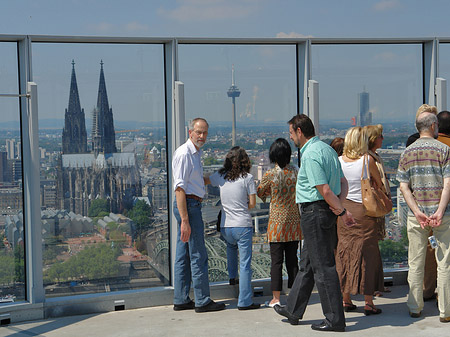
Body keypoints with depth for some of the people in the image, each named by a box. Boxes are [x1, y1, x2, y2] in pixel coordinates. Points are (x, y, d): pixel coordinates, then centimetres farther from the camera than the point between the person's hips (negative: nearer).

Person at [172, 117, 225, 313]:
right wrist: (185, 220, -24)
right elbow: (179, 188, -19)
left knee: (183, 256, 11)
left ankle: (181, 300, 17)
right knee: (198, 255, -5)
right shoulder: (184, 154, -14)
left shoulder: (195, 153, 18)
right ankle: (202, 302, 1)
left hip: (191, 205, 10)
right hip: (188, 205, -10)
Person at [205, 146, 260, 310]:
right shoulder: (247, 178, -6)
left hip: (225, 227, 4)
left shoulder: (220, 177, 4)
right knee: (245, 264, -1)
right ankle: (244, 301, -1)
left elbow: (204, 180, 22)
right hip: (243, 225, -4)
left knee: (231, 246, 36)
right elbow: (252, 203, -3)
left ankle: (232, 276, 42)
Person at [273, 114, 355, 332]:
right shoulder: (327, 149, 14)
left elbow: (325, 190, -23)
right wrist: (341, 203, 0)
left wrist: (342, 211, -13)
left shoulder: (310, 155, -19)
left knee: (323, 266, -3)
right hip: (326, 211, 10)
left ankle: (335, 320, 5)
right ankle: (293, 311, 30)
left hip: (315, 212, -10)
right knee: (307, 264, 18)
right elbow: (343, 182, 14)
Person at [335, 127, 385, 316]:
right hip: (364, 210, -3)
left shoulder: (338, 161, 0)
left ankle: (346, 300, 17)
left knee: (344, 253, 11)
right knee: (367, 254, 3)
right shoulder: (367, 160, -8)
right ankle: (368, 303, 5)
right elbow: (379, 184, 4)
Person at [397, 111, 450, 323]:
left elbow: (404, 186, 0)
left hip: (416, 215, 3)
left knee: (415, 263, 10)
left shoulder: (407, 152, 7)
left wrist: (417, 212, -5)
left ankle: (415, 307, 15)